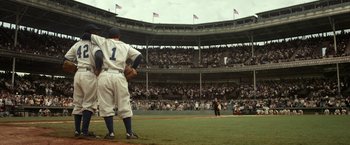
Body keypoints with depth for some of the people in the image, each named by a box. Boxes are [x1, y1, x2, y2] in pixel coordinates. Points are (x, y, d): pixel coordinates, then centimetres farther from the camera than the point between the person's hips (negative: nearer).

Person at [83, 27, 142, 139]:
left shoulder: (103, 42, 16)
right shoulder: (126, 46, 18)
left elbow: (87, 36, 20)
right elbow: (139, 56, 9)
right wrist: (132, 69, 16)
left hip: (104, 76, 0)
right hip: (119, 77, 1)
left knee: (106, 106, 6)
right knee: (124, 106, 6)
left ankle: (111, 132, 5)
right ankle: (129, 132, 7)